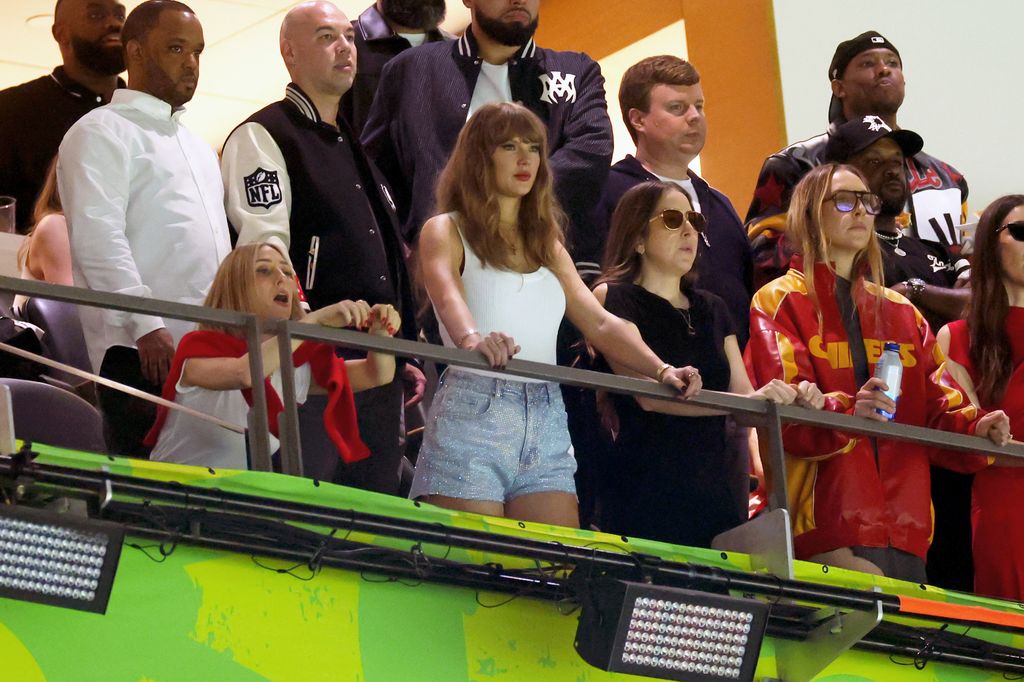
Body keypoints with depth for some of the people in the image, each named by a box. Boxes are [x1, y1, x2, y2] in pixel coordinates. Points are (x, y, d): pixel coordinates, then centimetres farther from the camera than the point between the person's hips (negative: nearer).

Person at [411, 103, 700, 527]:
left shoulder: (548, 247, 22)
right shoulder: (447, 232, 4)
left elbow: (601, 324, 13)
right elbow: (446, 294, -18)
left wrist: (662, 371, -5)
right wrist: (473, 339, -41)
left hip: (546, 427, 5)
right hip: (473, 409, -5)